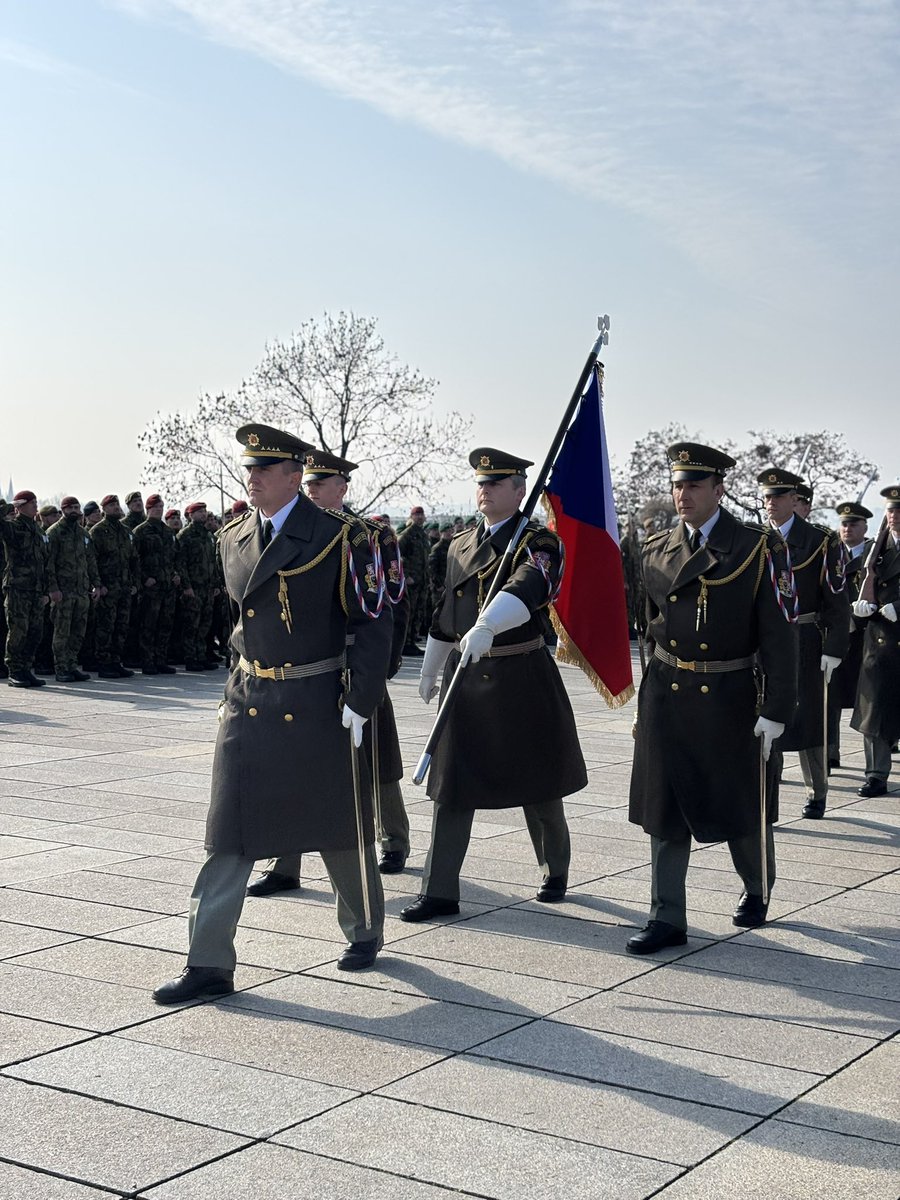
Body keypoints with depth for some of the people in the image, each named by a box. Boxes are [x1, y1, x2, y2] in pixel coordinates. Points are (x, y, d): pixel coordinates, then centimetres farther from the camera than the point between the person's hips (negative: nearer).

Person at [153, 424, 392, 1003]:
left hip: (318, 708, -4)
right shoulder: (233, 541, 8)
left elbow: (371, 625, -10)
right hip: (249, 704, 5)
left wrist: (359, 702, -15)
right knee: (229, 833, -1)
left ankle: (365, 932, 34)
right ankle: (211, 965, 3)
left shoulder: (340, 538, -10)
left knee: (339, 828, 10)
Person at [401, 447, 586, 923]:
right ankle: (440, 891, 4)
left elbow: (525, 589, -31)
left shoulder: (537, 543, -9)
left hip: (522, 677, -4)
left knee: (537, 783, 10)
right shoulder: (460, 547, 11)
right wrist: (430, 671, 23)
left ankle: (555, 873, 33)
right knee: (451, 784, -1)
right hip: (466, 675, 5)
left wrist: (486, 626, -48)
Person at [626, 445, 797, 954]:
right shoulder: (657, 550, 5)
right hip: (666, 696, 3)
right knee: (666, 807, 3)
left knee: (741, 805, 12)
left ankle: (758, 890, 40)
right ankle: (668, 918, 10)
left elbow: (779, 634, -10)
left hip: (729, 697, -3)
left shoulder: (758, 548, -8)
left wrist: (777, 709, -15)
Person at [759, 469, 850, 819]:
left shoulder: (820, 542, -4)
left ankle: (817, 792, 29)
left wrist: (833, 650, -12)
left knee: (808, 721, 8)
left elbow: (837, 601, -6)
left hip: (804, 644, -3)